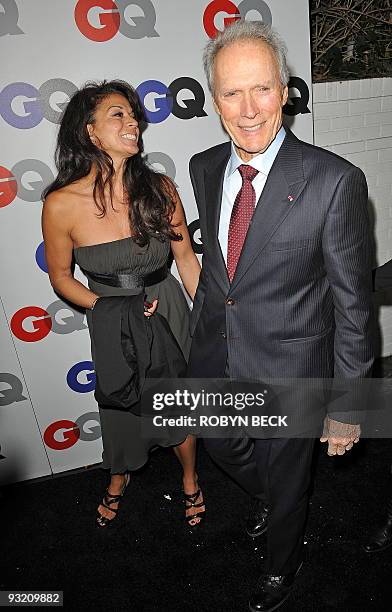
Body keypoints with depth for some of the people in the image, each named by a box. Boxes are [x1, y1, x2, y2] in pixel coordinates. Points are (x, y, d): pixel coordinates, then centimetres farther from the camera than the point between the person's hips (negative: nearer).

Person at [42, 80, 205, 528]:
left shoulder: (160, 189, -13)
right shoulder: (62, 204, -19)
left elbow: (186, 258, -2)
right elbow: (61, 277, -4)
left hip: (168, 314, 1)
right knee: (120, 407, 21)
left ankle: (190, 480, 51)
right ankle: (119, 478, 57)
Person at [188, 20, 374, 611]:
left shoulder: (335, 181, -22)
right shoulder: (204, 168, -4)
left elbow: (352, 302, -16)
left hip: (288, 367, -5)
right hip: (215, 357, 6)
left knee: (287, 480, 20)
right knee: (222, 447, 30)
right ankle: (265, 494, 65)